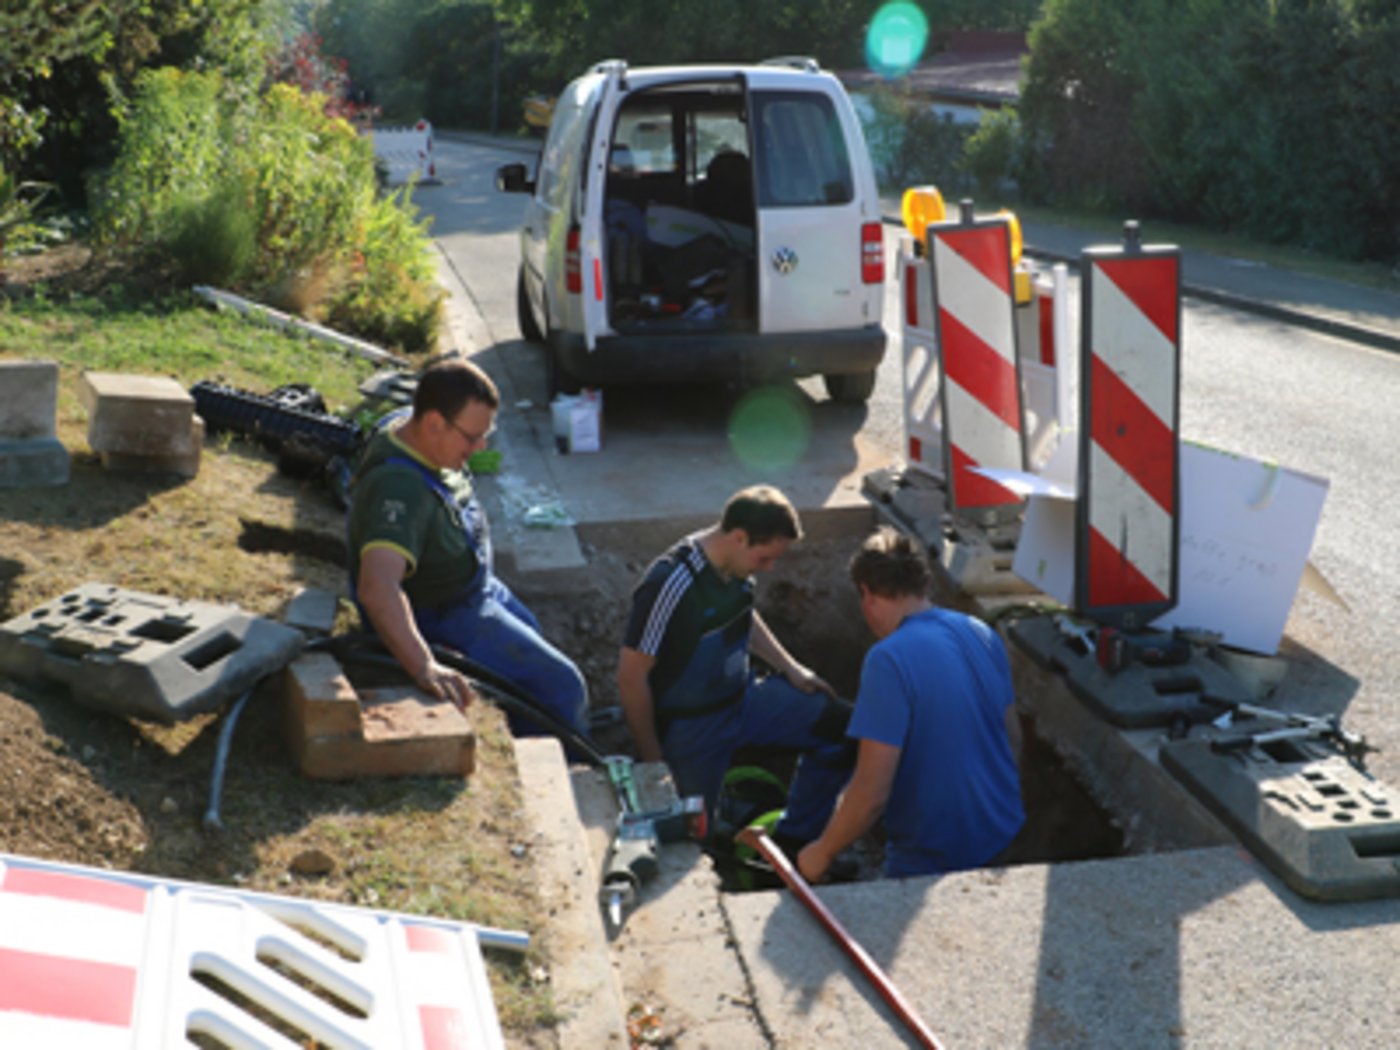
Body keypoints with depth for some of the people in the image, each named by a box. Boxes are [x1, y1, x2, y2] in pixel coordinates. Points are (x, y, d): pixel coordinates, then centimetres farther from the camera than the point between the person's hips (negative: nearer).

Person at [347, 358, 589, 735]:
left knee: (532, 642, 30)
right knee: (561, 685, -8)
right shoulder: (402, 490, -40)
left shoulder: (406, 431, -10)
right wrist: (424, 668, -63)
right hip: (440, 616, -10)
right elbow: (376, 587, -54)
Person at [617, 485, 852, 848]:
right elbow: (631, 677, -23)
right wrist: (654, 760, -16)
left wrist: (791, 668, 10)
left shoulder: (737, 565, -5)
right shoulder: (671, 586, -29)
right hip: (691, 724, -7)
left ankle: (790, 842, 10)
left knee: (840, 725, -2)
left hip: (743, 696, 7)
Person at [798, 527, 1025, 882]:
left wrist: (821, 853, -8)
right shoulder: (982, 633, 0)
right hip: (1002, 836, 7)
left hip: (933, 861, -7)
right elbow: (1013, 738, 12)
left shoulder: (889, 660, -23)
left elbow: (872, 792, -24)